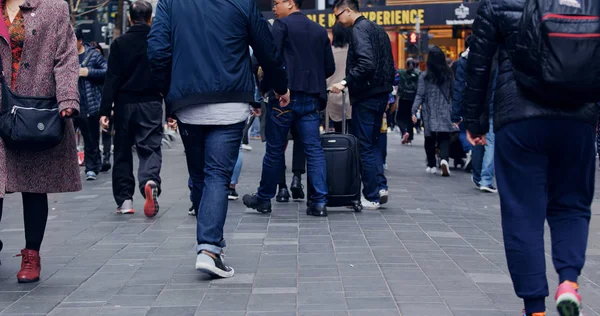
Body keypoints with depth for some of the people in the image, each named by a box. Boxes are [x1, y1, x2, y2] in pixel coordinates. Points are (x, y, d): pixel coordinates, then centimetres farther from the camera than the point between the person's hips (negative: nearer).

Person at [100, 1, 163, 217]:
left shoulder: (119, 44, -1)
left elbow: (112, 80, -6)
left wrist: (105, 111, -6)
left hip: (125, 104, 1)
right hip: (151, 104, 0)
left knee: (122, 152, 12)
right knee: (150, 148, -1)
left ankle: (124, 200, 12)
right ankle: (150, 182, -31)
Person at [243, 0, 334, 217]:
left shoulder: (282, 24, -4)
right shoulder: (320, 30, 14)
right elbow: (330, 68, 12)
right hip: (312, 98, 5)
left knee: (275, 149, 5)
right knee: (314, 149, 2)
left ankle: (264, 199, 16)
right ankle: (319, 203, -4)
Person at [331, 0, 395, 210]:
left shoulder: (359, 30, -12)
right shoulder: (377, 29, 17)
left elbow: (366, 64, -25)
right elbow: (389, 65, 19)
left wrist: (346, 82, -23)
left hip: (366, 96, -9)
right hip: (381, 94, 9)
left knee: (364, 146, -2)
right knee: (372, 143, 16)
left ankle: (372, 197, 1)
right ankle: (380, 187, 7)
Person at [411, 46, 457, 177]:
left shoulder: (424, 76, -5)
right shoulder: (449, 75, 1)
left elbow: (420, 95, -7)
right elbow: (454, 93, 6)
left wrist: (414, 111, -4)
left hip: (429, 113, -1)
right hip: (445, 112, 1)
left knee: (430, 138, 11)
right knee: (444, 137, -1)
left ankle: (432, 165, 16)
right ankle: (444, 159, -26)